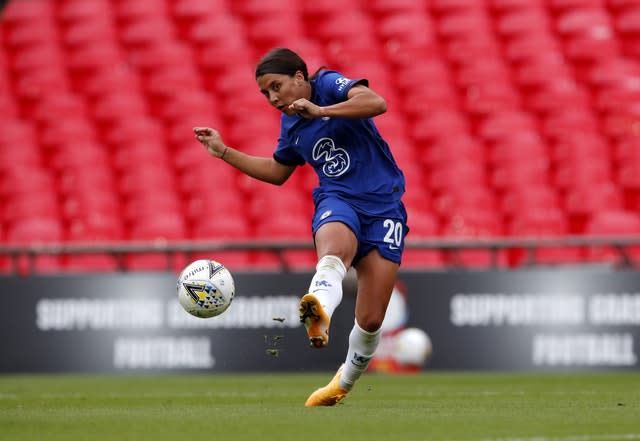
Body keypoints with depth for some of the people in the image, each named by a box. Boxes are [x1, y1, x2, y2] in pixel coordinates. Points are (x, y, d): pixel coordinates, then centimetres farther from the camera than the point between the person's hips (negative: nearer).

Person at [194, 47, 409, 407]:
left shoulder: (328, 84, -4)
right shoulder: (290, 125, 15)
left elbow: (376, 103, -23)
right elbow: (277, 172, 32)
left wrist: (320, 111, -29)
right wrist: (224, 152, 24)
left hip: (383, 204, -3)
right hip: (337, 200, 3)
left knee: (370, 320, -5)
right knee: (334, 251, -39)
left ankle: (345, 382, 22)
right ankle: (319, 313, -71)